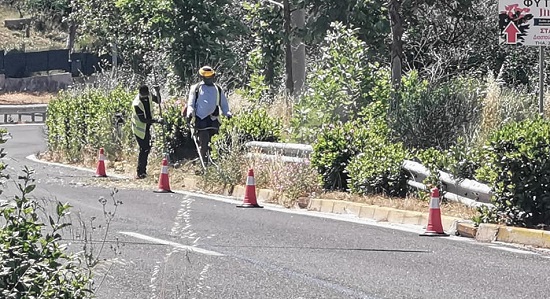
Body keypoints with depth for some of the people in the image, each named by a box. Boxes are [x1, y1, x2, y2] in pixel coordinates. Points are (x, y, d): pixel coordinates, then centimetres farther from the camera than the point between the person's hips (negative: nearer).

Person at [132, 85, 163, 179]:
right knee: (143, 149, -11)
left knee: (147, 148, 14)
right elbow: (143, 120, -28)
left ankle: (143, 170, 26)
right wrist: (156, 121, -33)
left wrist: (158, 92, -13)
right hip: (139, 128, -8)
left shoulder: (149, 96, -9)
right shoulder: (137, 104, -30)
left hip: (147, 127, 8)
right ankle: (140, 172, -6)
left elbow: (158, 101, 8)